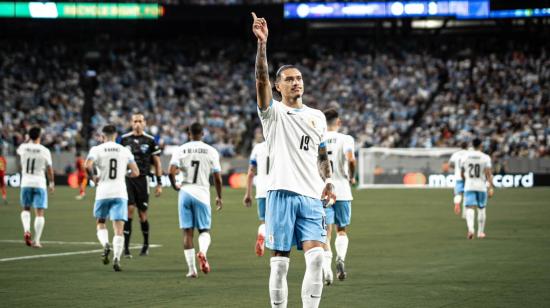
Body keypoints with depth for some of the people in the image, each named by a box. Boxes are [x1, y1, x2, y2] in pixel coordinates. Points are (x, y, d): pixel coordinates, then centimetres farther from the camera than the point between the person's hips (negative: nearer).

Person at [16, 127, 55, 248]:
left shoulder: (24, 147, -3)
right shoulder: (44, 151, -8)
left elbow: (18, 151, 23)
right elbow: (49, 169, -2)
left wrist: (28, 141, 36)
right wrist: (51, 182, 12)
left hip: (26, 182, 2)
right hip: (39, 183, -2)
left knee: (26, 209, 19)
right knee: (39, 212, 2)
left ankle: (26, 230, -6)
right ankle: (36, 240, -4)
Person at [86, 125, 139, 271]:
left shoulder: (97, 149, 0)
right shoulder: (125, 151, 8)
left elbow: (87, 166, -16)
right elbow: (135, 172, 7)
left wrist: (93, 178, 2)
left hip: (103, 192, -1)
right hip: (120, 192, 1)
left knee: (100, 223, 19)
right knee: (119, 228, 0)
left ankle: (105, 244, -9)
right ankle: (116, 258, -16)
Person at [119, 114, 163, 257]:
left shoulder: (150, 140, 2)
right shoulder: (124, 139, 6)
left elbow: (157, 163, 6)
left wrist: (159, 184, 2)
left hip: (142, 179, 0)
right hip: (127, 179, 0)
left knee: (142, 214, 5)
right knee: (129, 209, -12)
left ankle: (146, 244, 28)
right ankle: (126, 247, -11)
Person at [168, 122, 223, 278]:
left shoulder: (181, 150, 0)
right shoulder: (211, 151, 1)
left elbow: (171, 171, -12)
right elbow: (217, 178, 0)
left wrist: (175, 185, 7)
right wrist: (219, 197, 13)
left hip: (185, 192, 0)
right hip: (202, 193, 0)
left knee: (187, 232, 6)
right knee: (204, 230, 10)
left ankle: (192, 269, 2)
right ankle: (202, 252, -23)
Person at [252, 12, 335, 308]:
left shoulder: (317, 117, 18)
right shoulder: (273, 112, 4)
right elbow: (261, 78, -12)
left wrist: (327, 182, 10)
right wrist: (262, 43, -24)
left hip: (311, 196, 3)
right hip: (282, 193, -3)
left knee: (316, 257, -10)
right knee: (279, 261, -1)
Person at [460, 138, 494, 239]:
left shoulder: (465, 156, 2)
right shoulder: (485, 157, -5)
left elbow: (462, 173, 11)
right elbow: (488, 173, -13)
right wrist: (491, 187, -14)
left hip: (469, 186, 1)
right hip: (481, 186, -1)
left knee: (470, 208, -6)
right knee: (481, 209, 15)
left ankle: (471, 228, -31)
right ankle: (480, 232, 22)